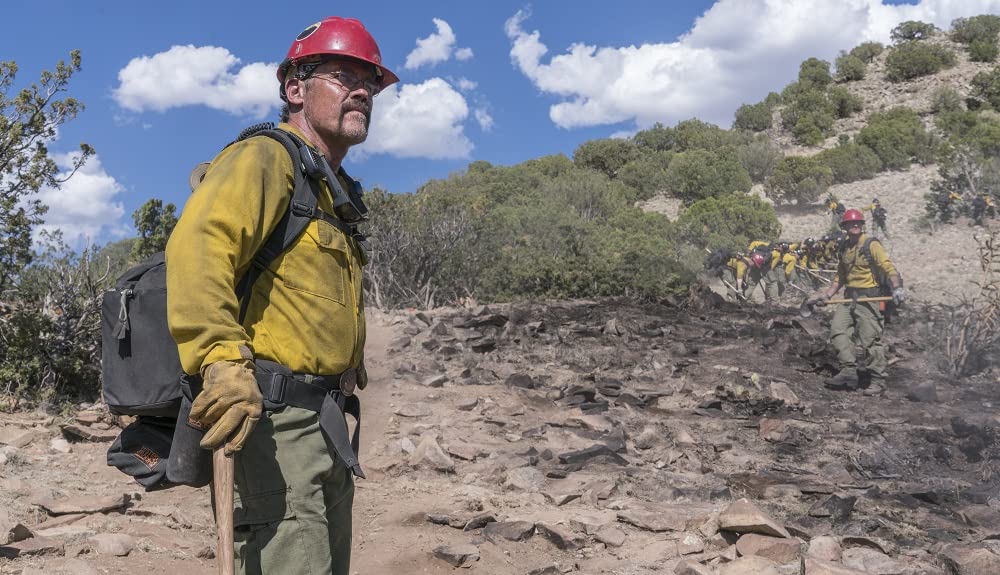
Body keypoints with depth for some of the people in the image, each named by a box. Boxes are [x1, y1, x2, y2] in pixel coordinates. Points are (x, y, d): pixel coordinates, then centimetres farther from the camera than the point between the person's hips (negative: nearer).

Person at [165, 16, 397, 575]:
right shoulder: (266, 158, -9)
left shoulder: (335, 191, 21)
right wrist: (225, 361, -37)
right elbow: (197, 245, -27)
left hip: (324, 422, 10)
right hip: (272, 418, -10)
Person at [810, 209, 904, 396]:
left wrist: (897, 287, -29)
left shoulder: (871, 245, -5)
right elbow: (840, 277, 23)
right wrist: (826, 296, 18)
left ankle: (878, 380, 3)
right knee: (837, 329, -7)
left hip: (868, 298, -7)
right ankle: (849, 371, -5)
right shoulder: (845, 248, 16)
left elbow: (888, 267, -15)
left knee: (870, 339, -5)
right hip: (849, 298, 7)